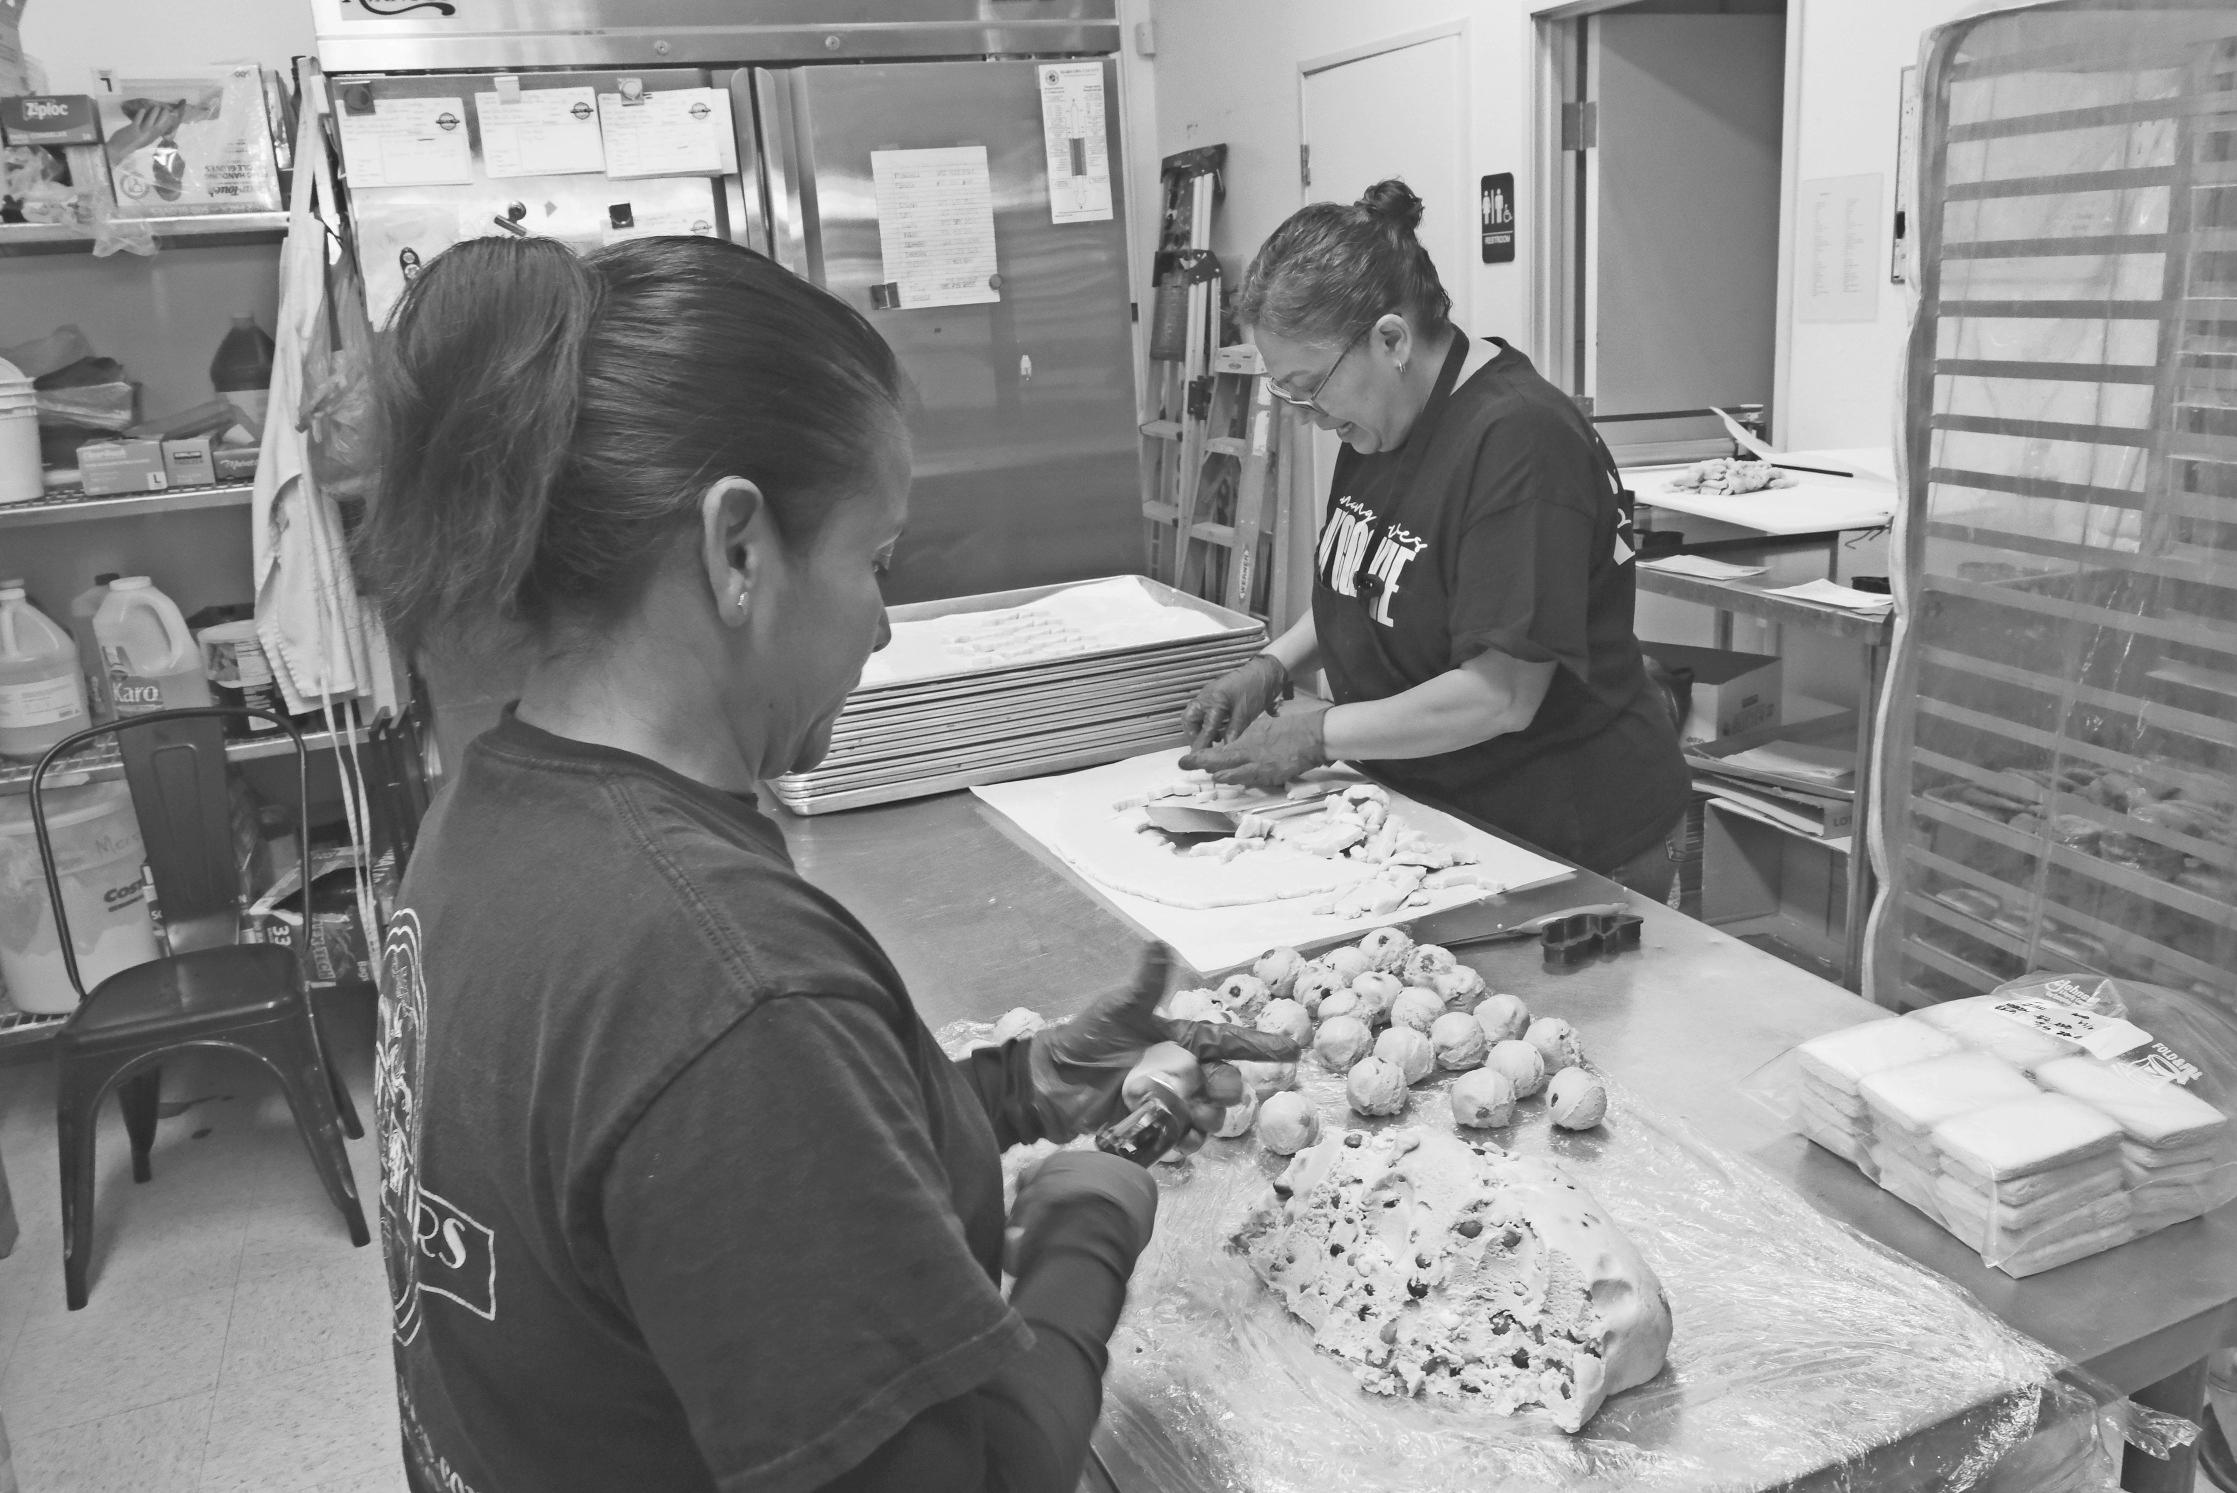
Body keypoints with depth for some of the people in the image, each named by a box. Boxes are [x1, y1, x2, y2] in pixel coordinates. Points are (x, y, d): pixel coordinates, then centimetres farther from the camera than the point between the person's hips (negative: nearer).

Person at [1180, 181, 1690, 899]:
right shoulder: (1378, 423, 4)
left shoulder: (1520, 441, -25)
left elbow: (1500, 697, -27)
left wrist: (1316, 736, -20)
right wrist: (1274, 665, 3)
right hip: (1437, 814, 8)